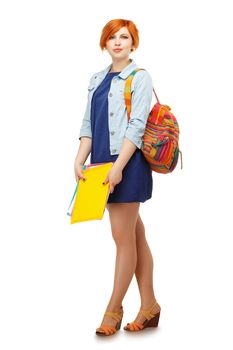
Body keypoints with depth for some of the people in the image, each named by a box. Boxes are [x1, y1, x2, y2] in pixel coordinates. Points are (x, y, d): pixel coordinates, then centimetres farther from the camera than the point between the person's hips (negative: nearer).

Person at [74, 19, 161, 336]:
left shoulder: (140, 78, -3)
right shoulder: (97, 80, 15)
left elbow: (136, 127, -12)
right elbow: (89, 125, 13)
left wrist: (118, 167, -19)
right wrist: (80, 161, 0)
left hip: (128, 164, -6)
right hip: (104, 163, 6)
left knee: (123, 237, -4)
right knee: (136, 235, 10)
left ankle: (113, 309, 6)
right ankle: (149, 306, 16)